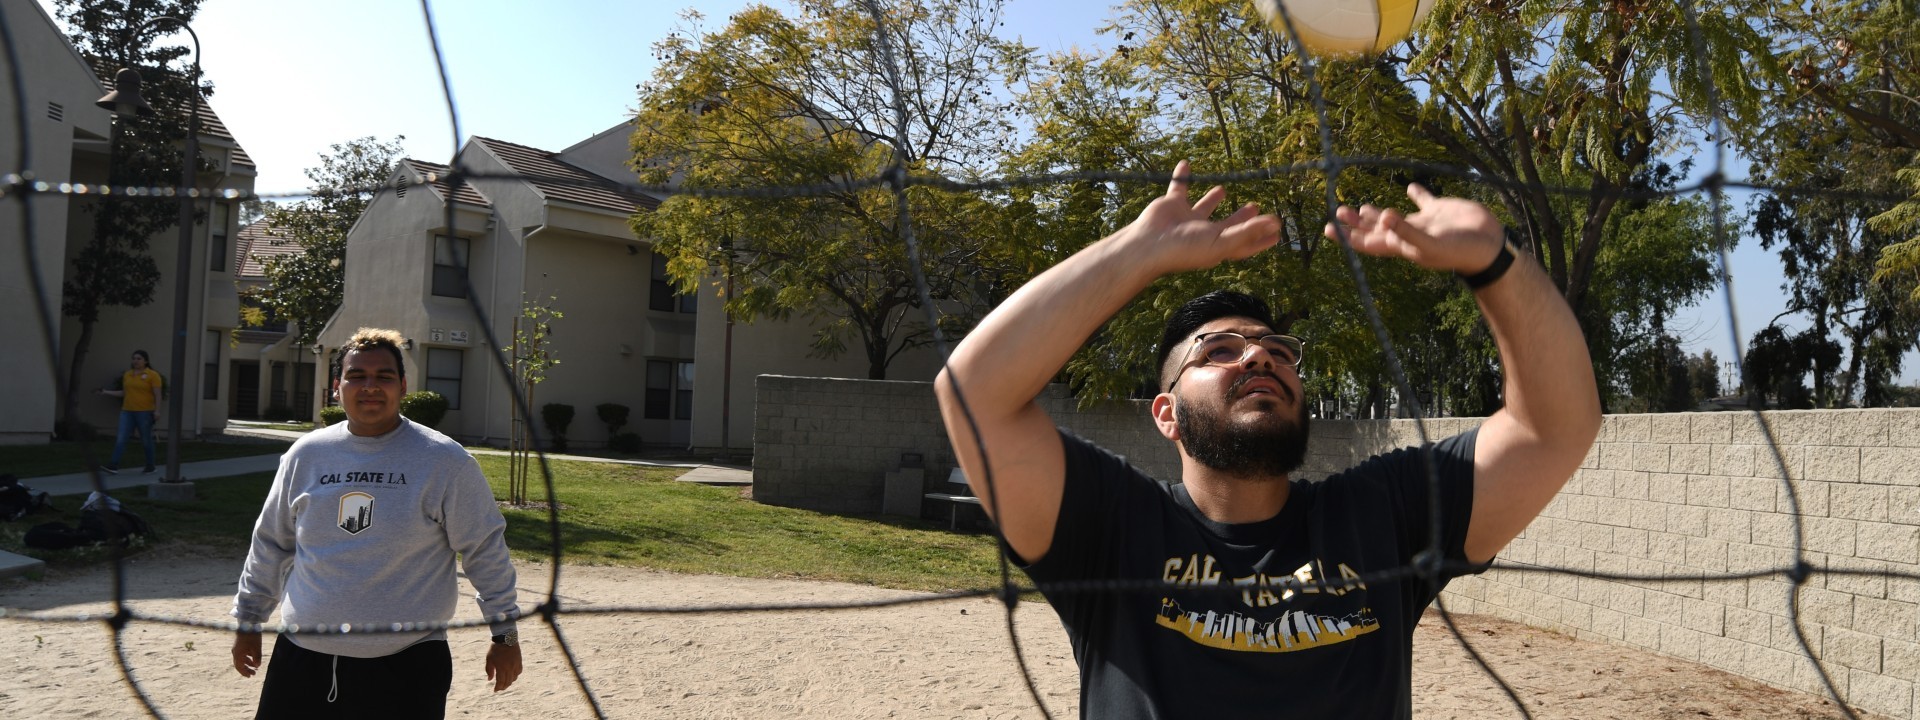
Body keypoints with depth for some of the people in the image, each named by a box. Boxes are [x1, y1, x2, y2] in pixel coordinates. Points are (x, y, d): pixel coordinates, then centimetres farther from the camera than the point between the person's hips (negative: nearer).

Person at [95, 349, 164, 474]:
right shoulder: (127, 374, 10)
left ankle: (150, 466, 18)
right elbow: (125, 393, 18)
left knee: (146, 440, 5)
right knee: (121, 438, -6)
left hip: (144, 412, -5)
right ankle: (113, 466, -13)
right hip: (127, 412, 5)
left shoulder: (152, 375, -8)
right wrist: (107, 392, 11)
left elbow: (158, 395, -10)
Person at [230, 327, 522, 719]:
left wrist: (504, 632, -1)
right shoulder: (305, 455, 5)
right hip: (302, 656, 4)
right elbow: (271, 543, 17)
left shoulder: (445, 460, -7)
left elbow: (485, 550, -3)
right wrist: (249, 618, 19)